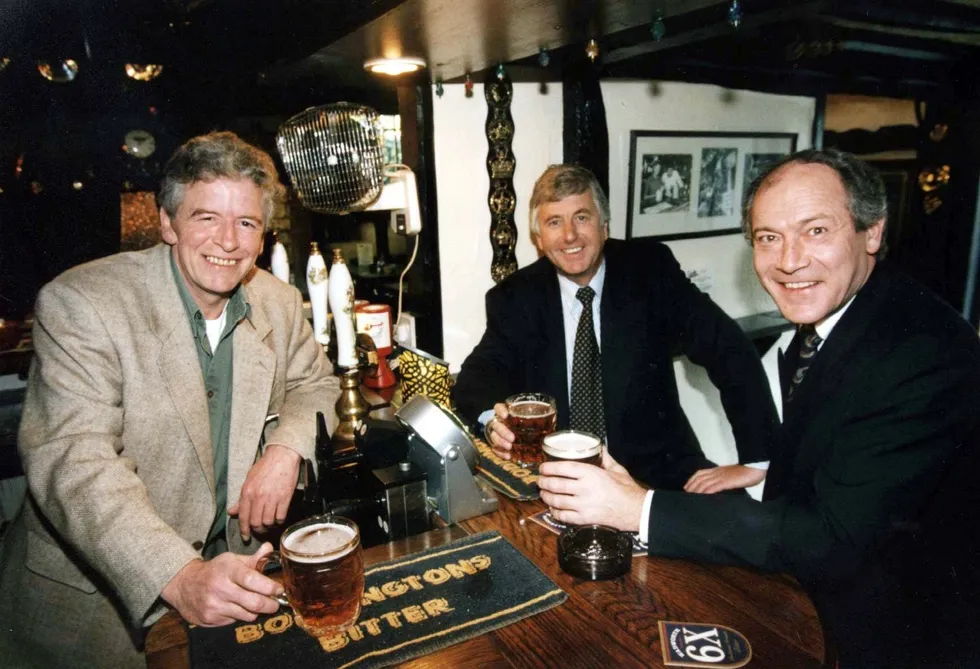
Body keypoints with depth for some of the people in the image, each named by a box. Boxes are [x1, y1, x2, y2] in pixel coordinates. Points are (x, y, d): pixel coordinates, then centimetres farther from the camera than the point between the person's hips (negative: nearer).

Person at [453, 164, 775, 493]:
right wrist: (493, 418, -30)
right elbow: (477, 375, -6)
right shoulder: (515, 298, 1)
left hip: (654, 469, 0)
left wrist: (756, 459, -15)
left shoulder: (650, 269, -3)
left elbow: (729, 348, -7)